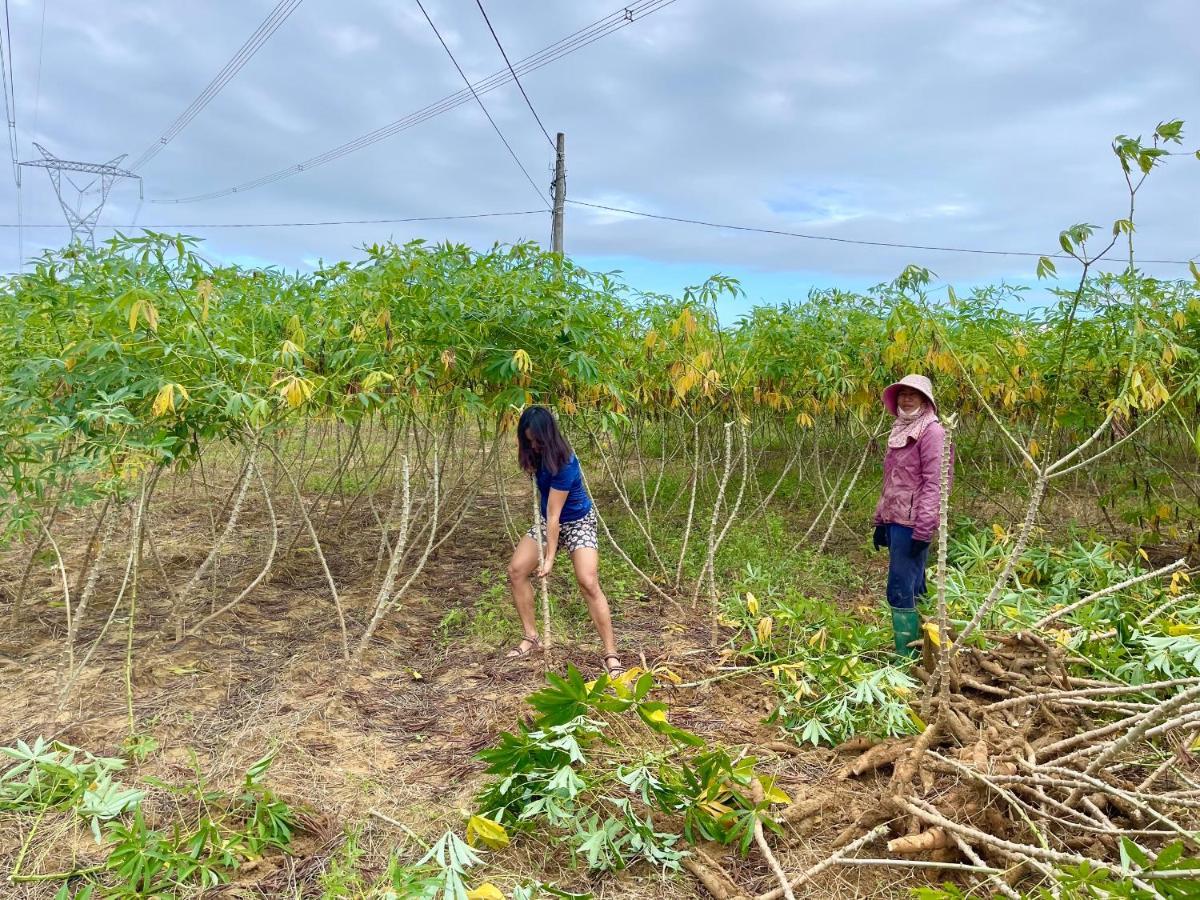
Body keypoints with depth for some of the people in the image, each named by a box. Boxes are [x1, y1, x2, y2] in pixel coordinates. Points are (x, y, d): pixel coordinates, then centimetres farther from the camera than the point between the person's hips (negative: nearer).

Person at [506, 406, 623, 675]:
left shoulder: (564, 463, -32)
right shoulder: (536, 453, -11)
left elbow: (554, 515, -30)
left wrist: (550, 558, -26)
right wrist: (531, 466, -5)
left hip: (578, 522, -7)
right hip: (548, 520, 8)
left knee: (589, 583, -22)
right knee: (516, 571, -5)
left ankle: (611, 654, -15)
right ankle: (532, 638, 8)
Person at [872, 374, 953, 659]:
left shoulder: (932, 432, -10)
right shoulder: (899, 431, 17)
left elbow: (934, 483, -17)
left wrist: (923, 529, -22)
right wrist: (880, 519, 19)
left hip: (912, 523, -8)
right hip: (896, 520, 8)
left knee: (900, 590, -9)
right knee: (913, 588, 12)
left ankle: (906, 655, -2)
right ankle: (919, 650, 20)